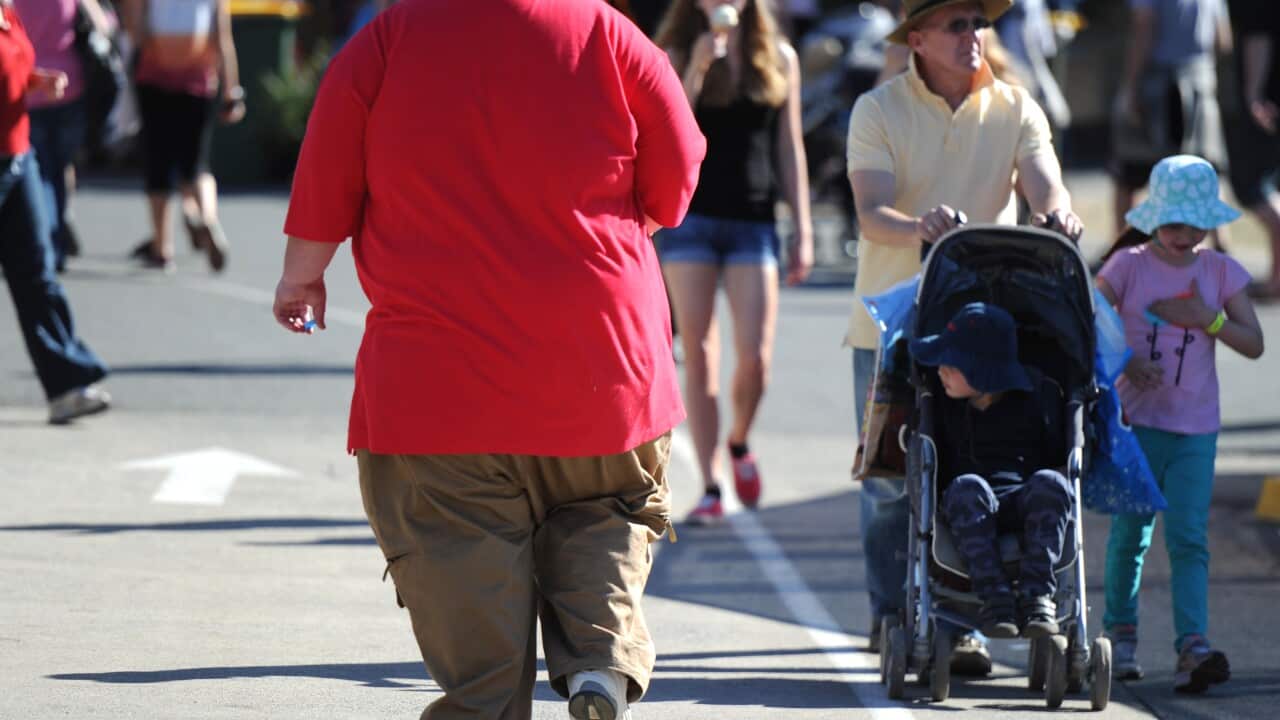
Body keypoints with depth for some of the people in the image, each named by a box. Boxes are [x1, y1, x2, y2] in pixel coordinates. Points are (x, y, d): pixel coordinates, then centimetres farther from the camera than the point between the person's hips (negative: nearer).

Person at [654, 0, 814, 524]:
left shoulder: (778, 58, 8)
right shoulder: (675, 55, 2)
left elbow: (789, 149, 10)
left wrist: (803, 230, 6)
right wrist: (697, 68, -19)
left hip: (753, 221, 1)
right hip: (691, 219, -1)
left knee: (755, 356, -7)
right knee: (699, 354, -3)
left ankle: (739, 441, 23)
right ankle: (710, 487, 1)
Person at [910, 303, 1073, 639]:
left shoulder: (1039, 394, 4)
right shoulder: (946, 405, 12)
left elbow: (1061, 457, 8)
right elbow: (933, 465, 19)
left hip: (1030, 509, -1)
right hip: (969, 512, 1)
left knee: (1049, 483, -35)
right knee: (966, 487, -35)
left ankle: (1037, 594, -38)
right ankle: (994, 598, -41)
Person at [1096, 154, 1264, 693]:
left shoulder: (1220, 272, 4)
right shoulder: (1129, 266, -2)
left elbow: (1253, 344, 1)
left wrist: (1208, 319, -15)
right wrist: (1123, 362, -19)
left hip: (1196, 428, 1)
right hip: (1138, 420, -1)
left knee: (1188, 537, -9)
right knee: (1131, 533, 6)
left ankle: (1193, 647, -18)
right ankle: (1120, 633, 23)